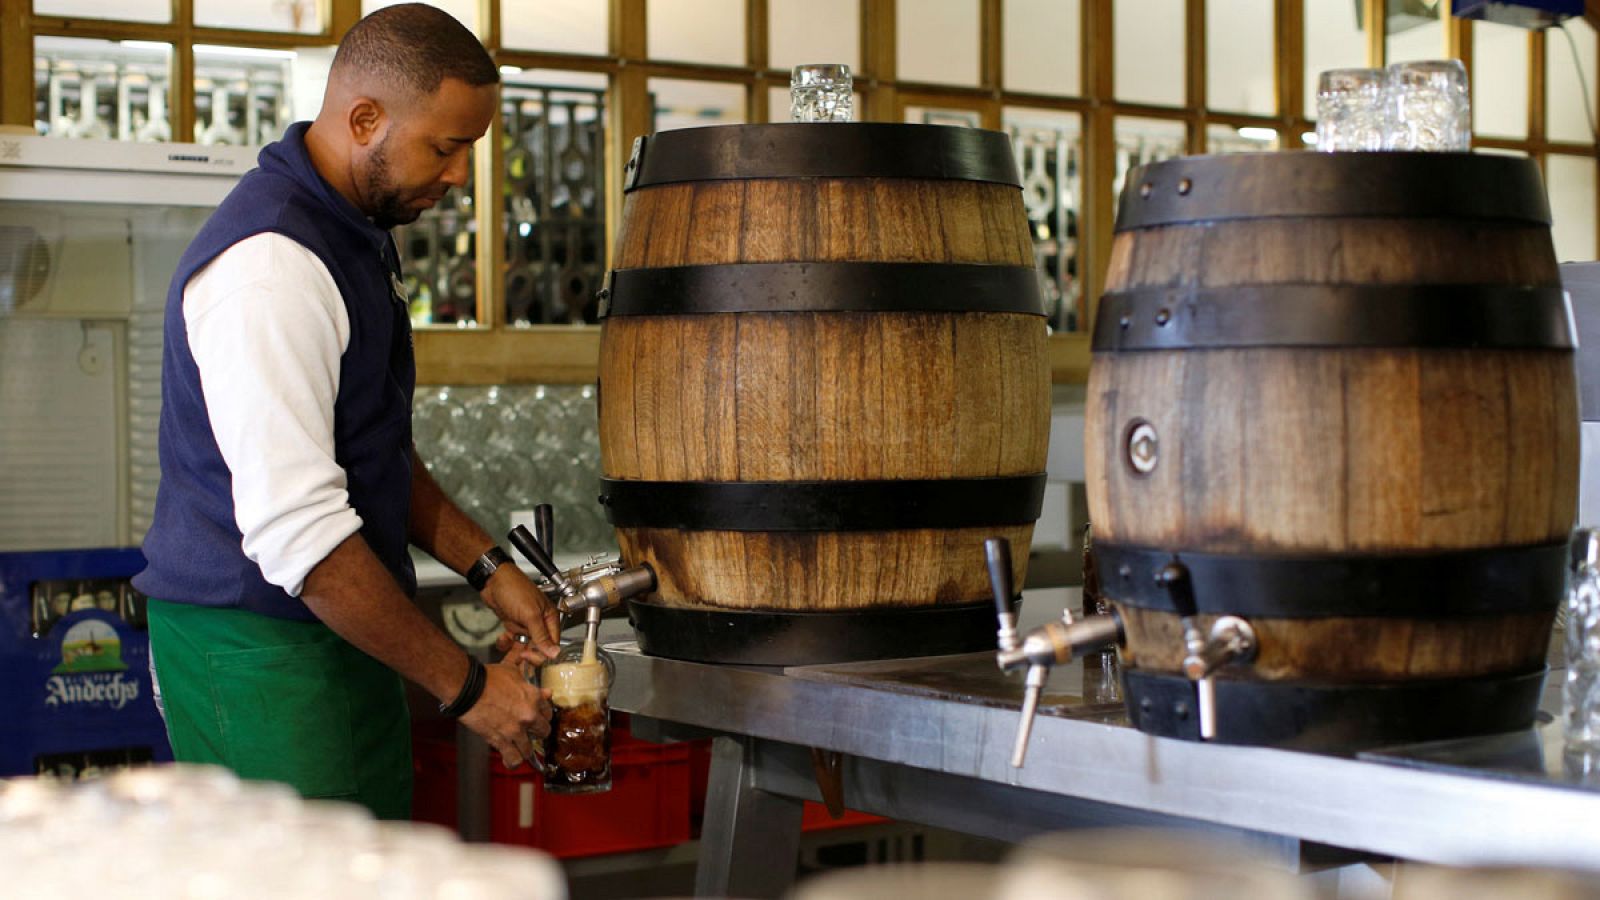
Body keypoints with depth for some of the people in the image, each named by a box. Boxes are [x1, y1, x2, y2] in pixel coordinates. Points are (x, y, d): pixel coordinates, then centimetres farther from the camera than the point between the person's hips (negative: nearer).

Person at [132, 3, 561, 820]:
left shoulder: (357, 231, 13)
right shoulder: (269, 265, -21)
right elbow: (296, 529, -25)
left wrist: (486, 568, 11)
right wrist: (464, 685, -20)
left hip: (337, 632, 10)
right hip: (259, 652, -10)